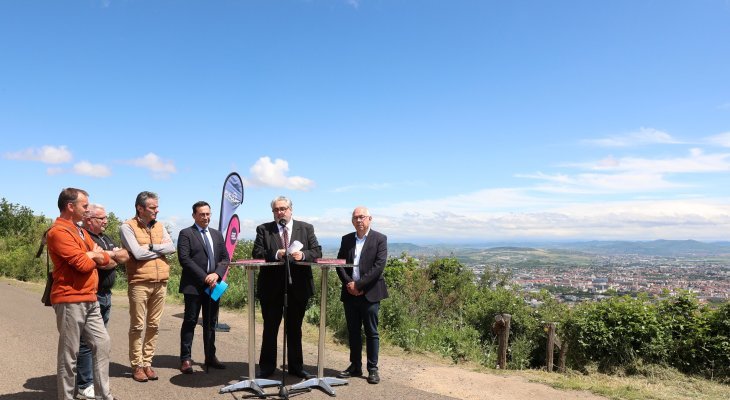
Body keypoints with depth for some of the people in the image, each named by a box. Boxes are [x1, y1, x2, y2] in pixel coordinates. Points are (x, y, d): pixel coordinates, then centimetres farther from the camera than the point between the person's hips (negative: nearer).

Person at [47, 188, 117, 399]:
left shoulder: (80, 231, 19)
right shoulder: (59, 231, -12)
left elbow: (105, 259, 16)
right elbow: (83, 264, -21)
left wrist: (90, 255, -5)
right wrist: (93, 255, 1)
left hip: (89, 300, 9)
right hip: (70, 301, -9)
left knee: (102, 343, 9)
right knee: (69, 353, 0)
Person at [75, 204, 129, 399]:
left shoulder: (105, 238, 17)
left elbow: (126, 256, 11)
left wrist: (111, 255, -8)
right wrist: (116, 257, -2)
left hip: (106, 295, 9)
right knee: (87, 342, -3)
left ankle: (94, 379, 26)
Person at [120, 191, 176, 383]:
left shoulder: (160, 227, 12)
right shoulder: (127, 227, -5)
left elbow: (171, 248, -1)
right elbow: (137, 253, -16)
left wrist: (150, 247, -11)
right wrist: (160, 249, -4)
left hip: (161, 283, 5)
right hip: (139, 283, -5)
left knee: (153, 325, 9)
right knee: (137, 326, 2)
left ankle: (147, 363, 19)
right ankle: (137, 365, 12)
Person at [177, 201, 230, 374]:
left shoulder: (217, 235, 15)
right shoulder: (186, 234, -2)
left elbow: (225, 258, 11)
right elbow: (184, 259, -12)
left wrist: (216, 274, -8)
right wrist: (204, 277, -15)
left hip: (213, 285, 5)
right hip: (193, 286, -5)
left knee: (211, 322, 11)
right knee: (190, 322, 0)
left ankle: (210, 357, 19)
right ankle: (186, 359, 8)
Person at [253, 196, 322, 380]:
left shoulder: (306, 228, 7)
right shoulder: (263, 229, 4)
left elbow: (317, 251, 0)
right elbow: (257, 253, -6)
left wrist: (303, 254, -19)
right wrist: (276, 254, -22)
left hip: (298, 287, 1)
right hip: (272, 287, -1)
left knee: (295, 329, 13)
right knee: (270, 329, 10)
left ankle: (296, 367, 25)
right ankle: (267, 367, 23)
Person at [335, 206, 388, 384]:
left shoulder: (380, 239, -3)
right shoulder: (346, 239, 11)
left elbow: (379, 266, -12)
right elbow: (340, 264, 6)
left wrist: (358, 285, -15)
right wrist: (349, 283, -9)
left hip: (370, 293, -4)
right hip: (350, 293, 4)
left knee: (371, 332, 3)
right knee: (353, 332, 11)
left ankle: (372, 369, 12)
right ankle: (355, 366, 22)